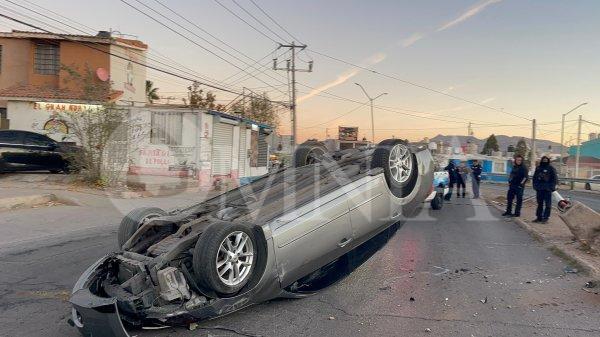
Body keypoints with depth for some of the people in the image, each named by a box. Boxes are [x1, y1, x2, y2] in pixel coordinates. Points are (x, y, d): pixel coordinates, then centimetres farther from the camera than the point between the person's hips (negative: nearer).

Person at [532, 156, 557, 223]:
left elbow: (555, 179, -3)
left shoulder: (551, 168, -2)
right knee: (539, 204, 11)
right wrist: (535, 185, 8)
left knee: (547, 205, -2)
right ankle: (539, 217, 18)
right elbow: (535, 177, 18)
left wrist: (551, 187, -11)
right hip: (539, 189, 5)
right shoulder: (538, 168, 11)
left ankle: (545, 218, 1)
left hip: (547, 190, -5)